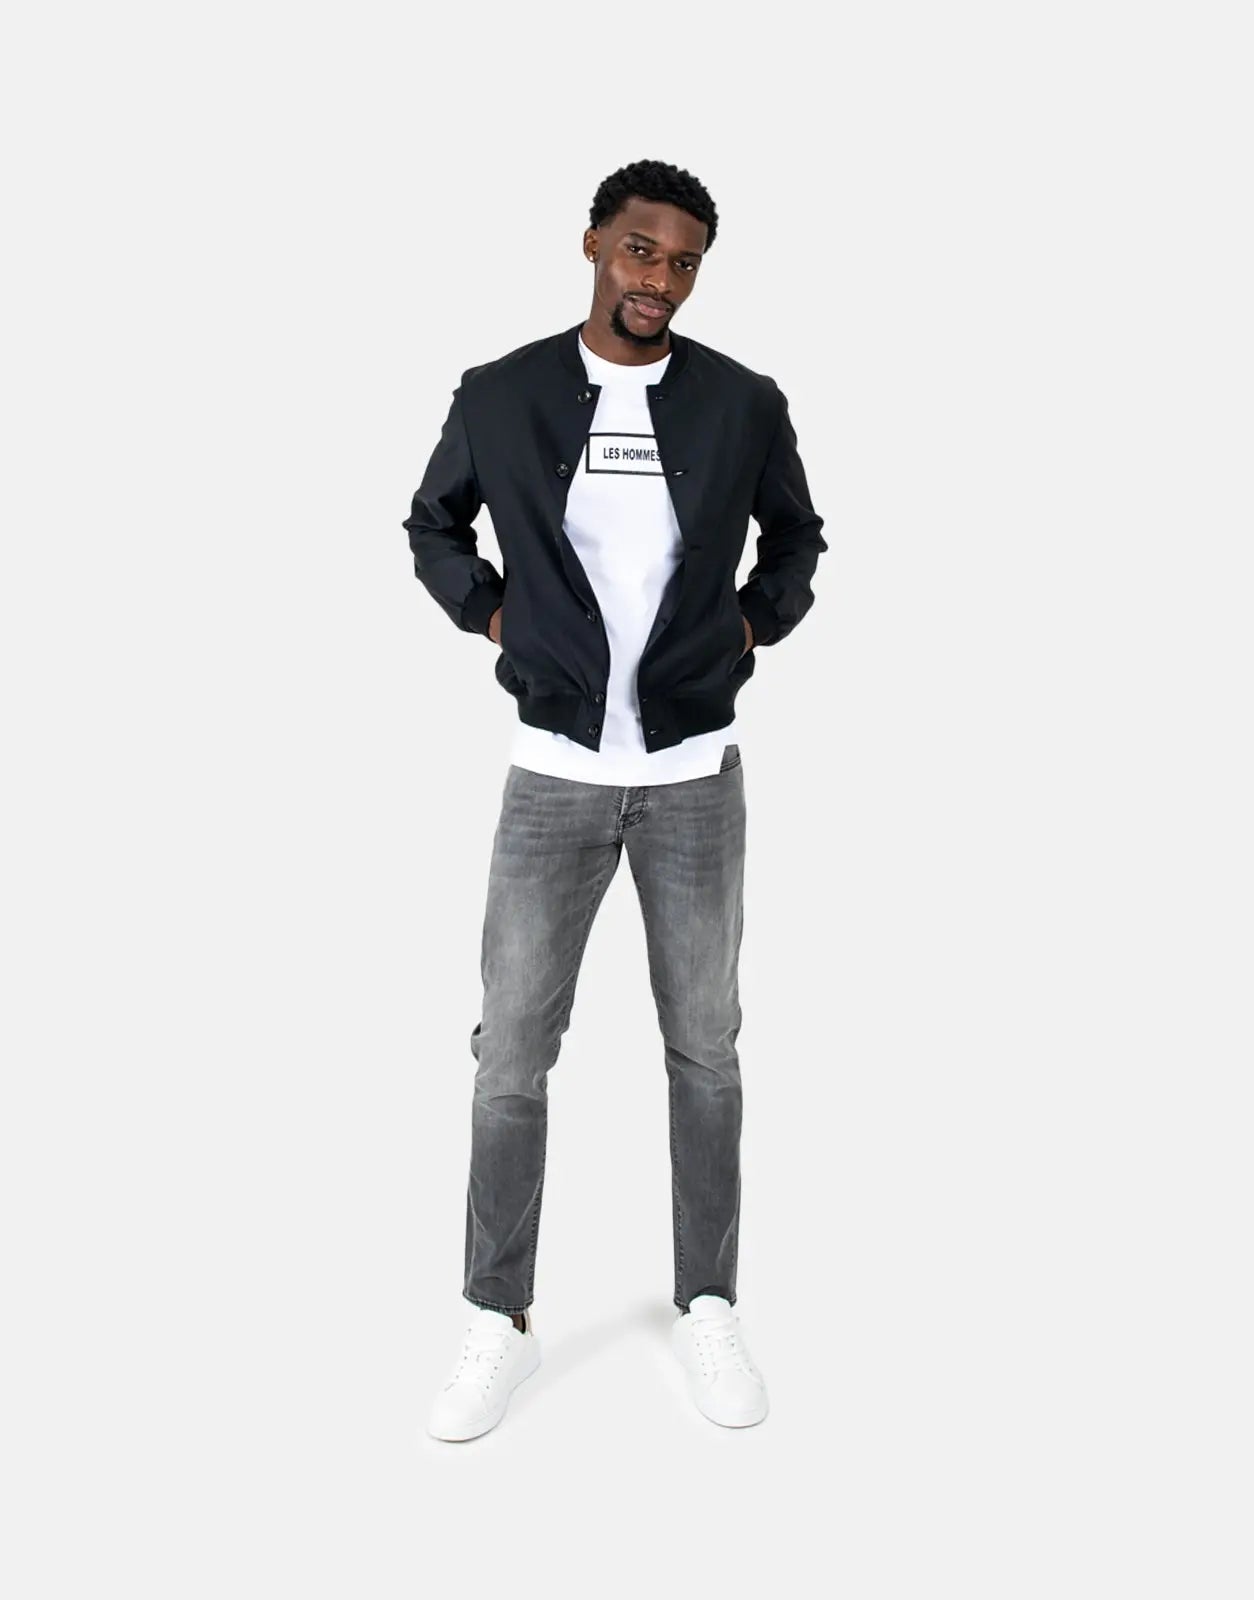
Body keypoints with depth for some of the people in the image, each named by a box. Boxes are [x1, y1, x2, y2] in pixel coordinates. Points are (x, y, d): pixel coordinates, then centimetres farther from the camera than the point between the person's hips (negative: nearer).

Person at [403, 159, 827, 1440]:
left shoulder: (744, 405, 0)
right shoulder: (499, 397, -2)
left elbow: (796, 539, 17)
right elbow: (432, 527, 15)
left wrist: (752, 629, 2)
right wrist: (492, 619, 1)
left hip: (697, 777, 1)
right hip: (554, 774, 0)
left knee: (705, 1048, 9)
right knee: (512, 1053, 2)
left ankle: (707, 1307, 26)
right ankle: (501, 1321, 21)